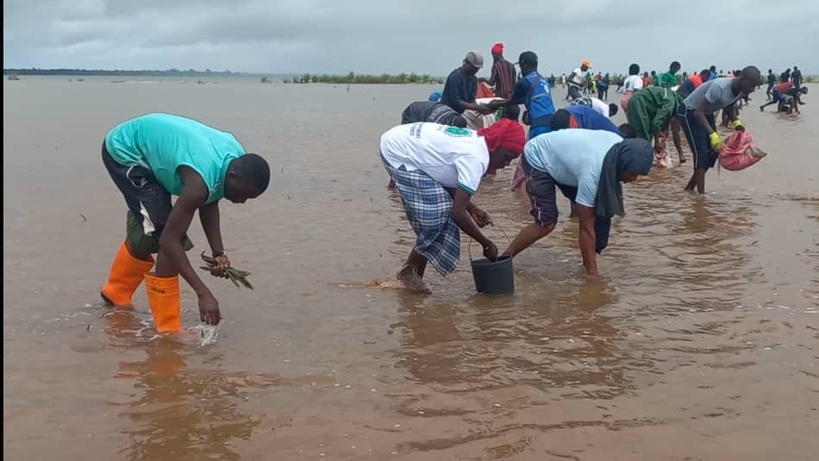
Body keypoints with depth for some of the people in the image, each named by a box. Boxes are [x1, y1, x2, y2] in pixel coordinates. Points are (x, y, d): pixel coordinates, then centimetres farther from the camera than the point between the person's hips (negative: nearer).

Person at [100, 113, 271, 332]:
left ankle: (116, 294, 49)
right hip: (124, 150, -9)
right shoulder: (201, 180, -38)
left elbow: (209, 200, 1)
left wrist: (218, 253, -8)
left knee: (147, 233, 24)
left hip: (146, 143, 9)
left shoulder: (237, 157, -14)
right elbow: (169, 240, -36)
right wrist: (203, 294, -38)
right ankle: (169, 329, -6)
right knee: (162, 234, -17)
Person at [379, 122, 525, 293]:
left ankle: (412, 270, 14)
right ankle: (409, 271, 6)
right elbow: (458, 213, -26)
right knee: (436, 215, -10)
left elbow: (449, 178, 10)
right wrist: (487, 244, -14)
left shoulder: (476, 141, 2)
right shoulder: (476, 158, -25)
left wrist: (471, 208, 0)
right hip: (399, 154, -9)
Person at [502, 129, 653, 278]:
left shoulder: (620, 147, -20)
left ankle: (587, 263, 5)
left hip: (561, 155, 8)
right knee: (547, 222, -19)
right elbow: (586, 227, -33)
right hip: (537, 159, -8)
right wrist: (592, 272, -29)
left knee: (601, 210, -4)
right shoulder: (591, 172, -40)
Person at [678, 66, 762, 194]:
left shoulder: (740, 91, -9)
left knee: (713, 151, 5)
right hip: (689, 112, -9)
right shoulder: (719, 88, -35)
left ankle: (690, 187, 15)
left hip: (706, 113, 9)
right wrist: (712, 134, -39)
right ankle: (701, 193, -12)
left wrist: (736, 122, -6)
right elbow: (698, 112, -34)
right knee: (701, 153, -15)